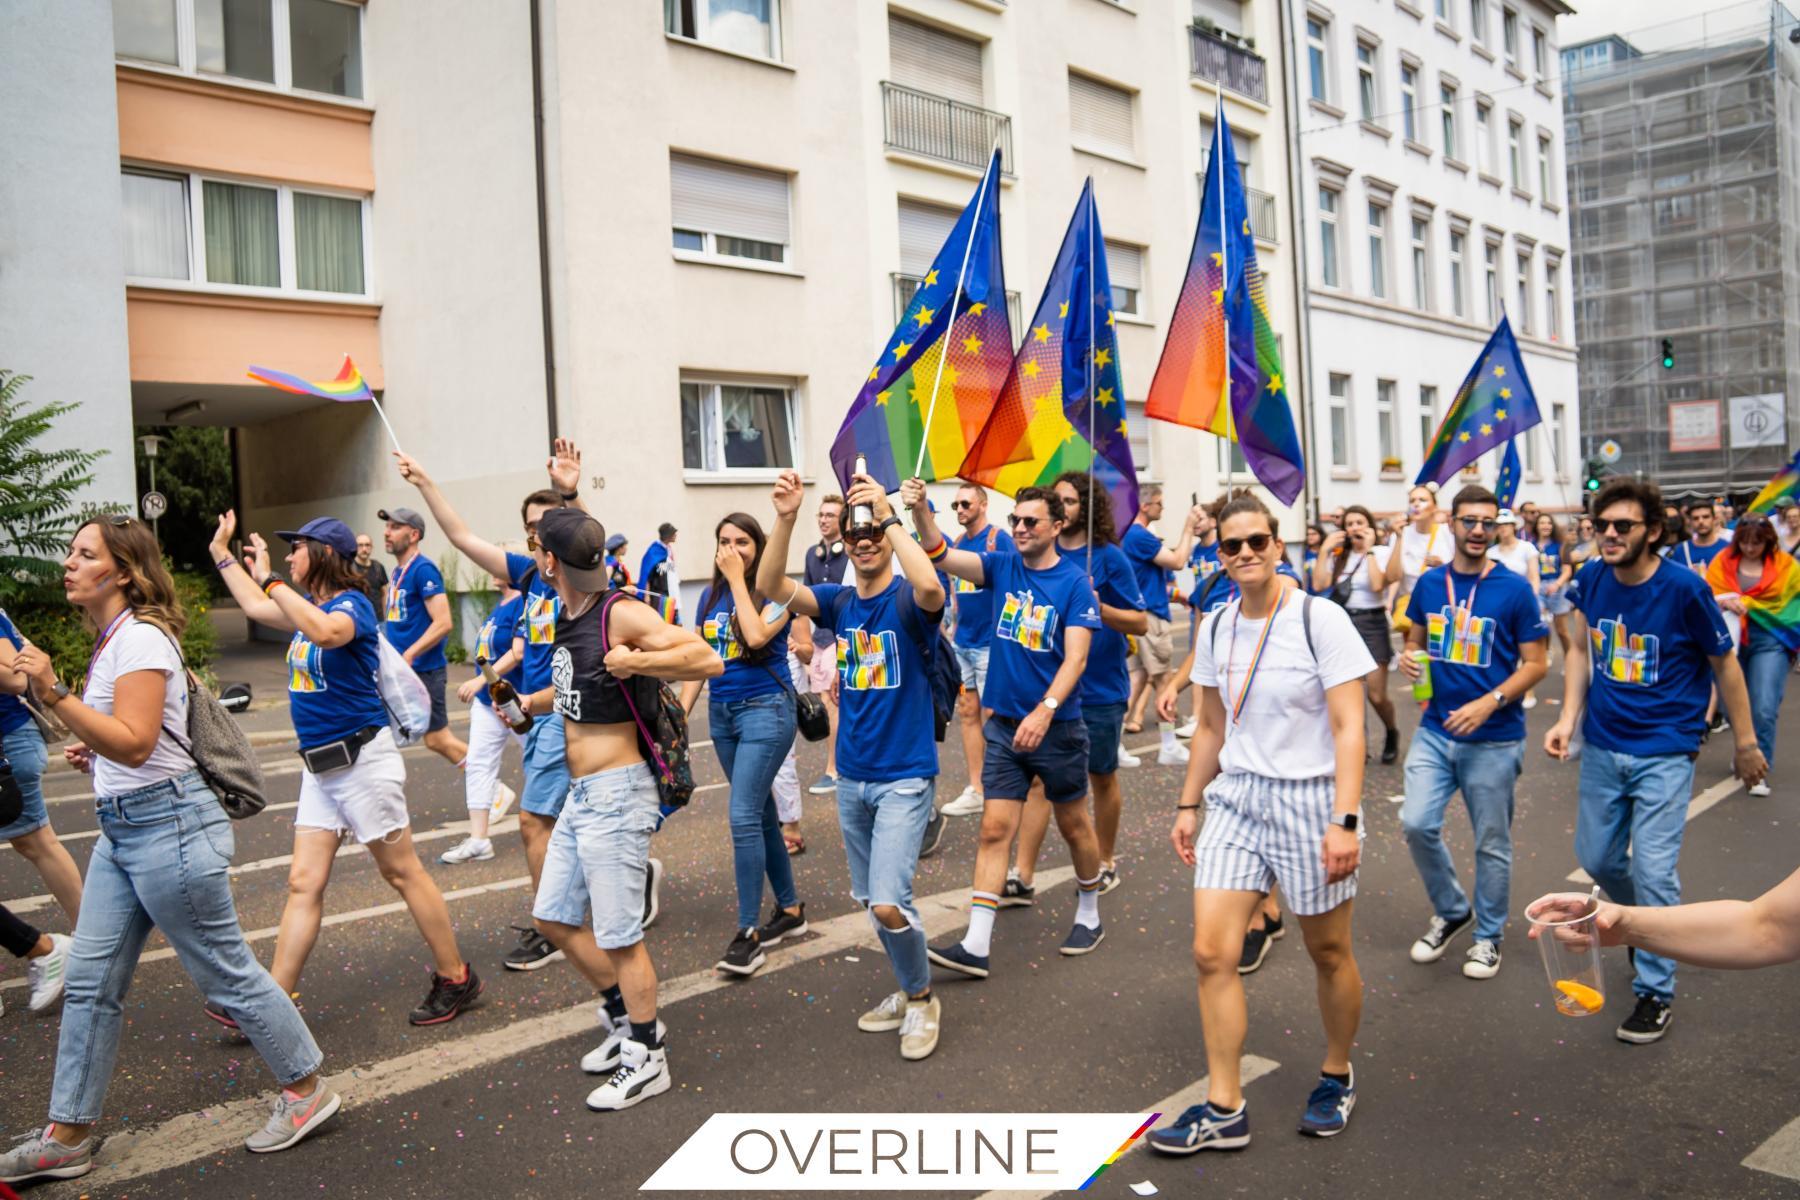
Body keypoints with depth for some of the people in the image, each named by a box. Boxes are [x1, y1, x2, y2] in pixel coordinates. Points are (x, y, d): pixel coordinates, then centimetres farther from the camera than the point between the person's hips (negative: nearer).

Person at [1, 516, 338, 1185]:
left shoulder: (140, 637, -16)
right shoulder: (112, 638, 14)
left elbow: (135, 743, -25)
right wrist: (94, 753, 12)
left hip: (166, 824, -10)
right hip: (122, 828, 10)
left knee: (225, 973, 2)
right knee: (89, 981, 12)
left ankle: (306, 1091, 17)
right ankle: (67, 1137, 23)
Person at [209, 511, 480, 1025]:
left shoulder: (352, 604, -14)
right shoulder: (310, 608, 12)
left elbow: (325, 632, -38)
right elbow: (256, 608, 30)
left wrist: (270, 578, -30)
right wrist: (222, 553, 33)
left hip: (362, 760, -8)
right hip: (321, 766, 8)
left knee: (403, 873, 1)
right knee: (304, 883, 8)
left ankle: (456, 979, 13)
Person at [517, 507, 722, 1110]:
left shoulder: (622, 614, -18)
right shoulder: (567, 618, 9)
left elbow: (709, 660, -24)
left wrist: (634, 661, -26)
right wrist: (527, 703, 12)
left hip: (616, 793, -10)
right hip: (580, 794, 10)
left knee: (618, 936, 1)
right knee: (554, 916, 18)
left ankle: (646, 1059, 19)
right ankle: (624, 1016, 35)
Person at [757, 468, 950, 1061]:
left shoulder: (908, 601, -10)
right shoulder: (837, 601, 4)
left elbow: (931, 588, -36)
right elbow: (770, 584, -12)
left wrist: (889, 513, -35)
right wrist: (786, 517, -26)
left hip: (905, 776, -6)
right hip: (852, 777, 6)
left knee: (888, 903, -15)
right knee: (871, 900, 16)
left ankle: (922, 1000, 11)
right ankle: (910, 992, 37)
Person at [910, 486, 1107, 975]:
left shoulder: (1074, 582, -10)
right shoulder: (1002, 566, 1)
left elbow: (1076, 658, -17)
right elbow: (942, 556, -13)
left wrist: (1045, 710, -29)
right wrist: (920, 511, -30)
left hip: (1057, 726, -3)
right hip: (1004, 725, 3)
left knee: (1074, 825, 14)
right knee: (994, 829, 0)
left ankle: (1089, 914, 35)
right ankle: (976, 944, 0)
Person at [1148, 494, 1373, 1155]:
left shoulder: (1321, 619, -11)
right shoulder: (1214, 629, 5)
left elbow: (1348, 728, -14)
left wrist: (1344, 820, -20)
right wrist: (1189, 804, 13)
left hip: (1311, 799, -4)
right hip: (1236, 798, 5)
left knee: (1329, 954, 12)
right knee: (1211, 952, -3)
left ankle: (1337, 1077, 38)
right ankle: (1224, 1110, 10)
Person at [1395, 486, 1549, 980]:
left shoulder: (1514, 589, -8)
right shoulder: (1429, 583, 4)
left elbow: (1536, 663, -6)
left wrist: (1489, 703, -19)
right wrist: (1409, 657, -7)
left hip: (1493, 738, -3)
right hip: (1435, 730, 3)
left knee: (1491, 842, 8)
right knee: (1417, 824, -4)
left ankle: (1488, 935, 28)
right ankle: (1450, 911, 21)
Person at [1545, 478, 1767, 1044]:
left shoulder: (1685, 590, -16)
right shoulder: (1591, 579, -5)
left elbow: (1725, 664, -4)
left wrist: (1746, 743, 2)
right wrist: (1568, 718, -4)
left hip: (1664, 753, -5)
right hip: (1602, 747, 5)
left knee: (1653, 870, -7)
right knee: (1597, 859, 14)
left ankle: (1655, 991, 10)